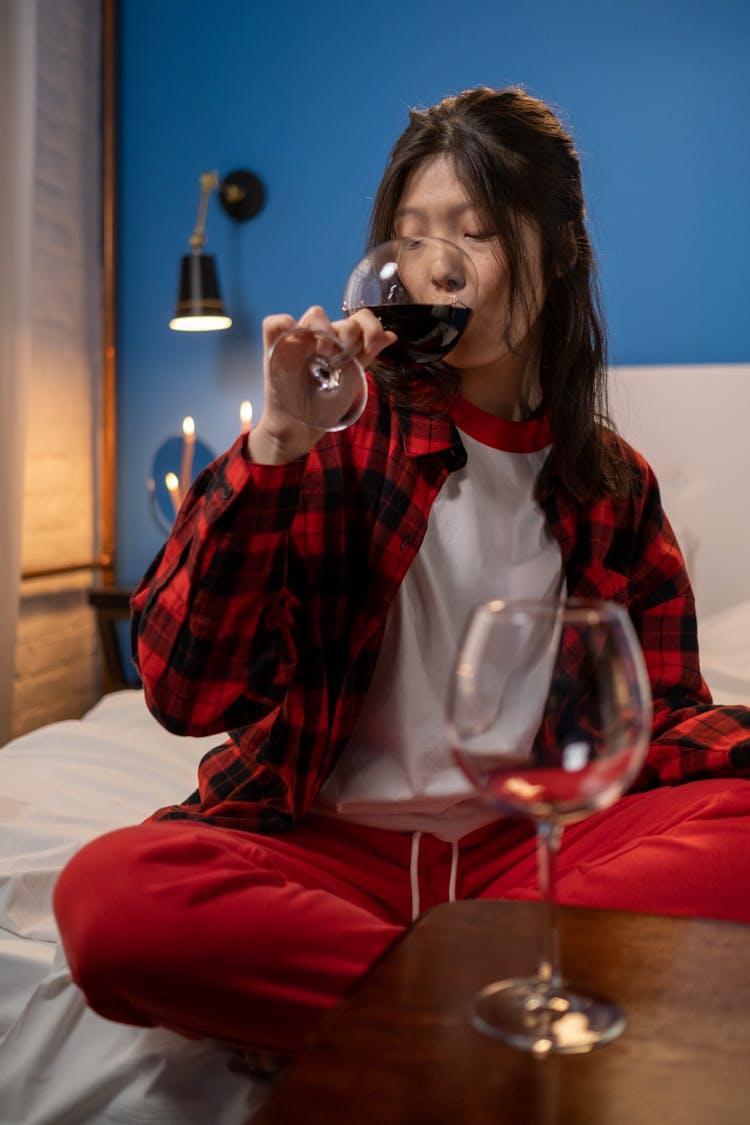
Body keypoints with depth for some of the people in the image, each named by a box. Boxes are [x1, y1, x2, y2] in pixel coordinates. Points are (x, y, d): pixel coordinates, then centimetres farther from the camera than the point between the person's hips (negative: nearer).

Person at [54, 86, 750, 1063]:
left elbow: (654, 715, 9)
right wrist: (272, 450, -21)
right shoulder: (343, 428, 1)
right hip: (329, 837, -1)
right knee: (110, 892, -31)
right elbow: (186, 691, -9)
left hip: (527, 840, 2)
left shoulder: (614, 485, 9)